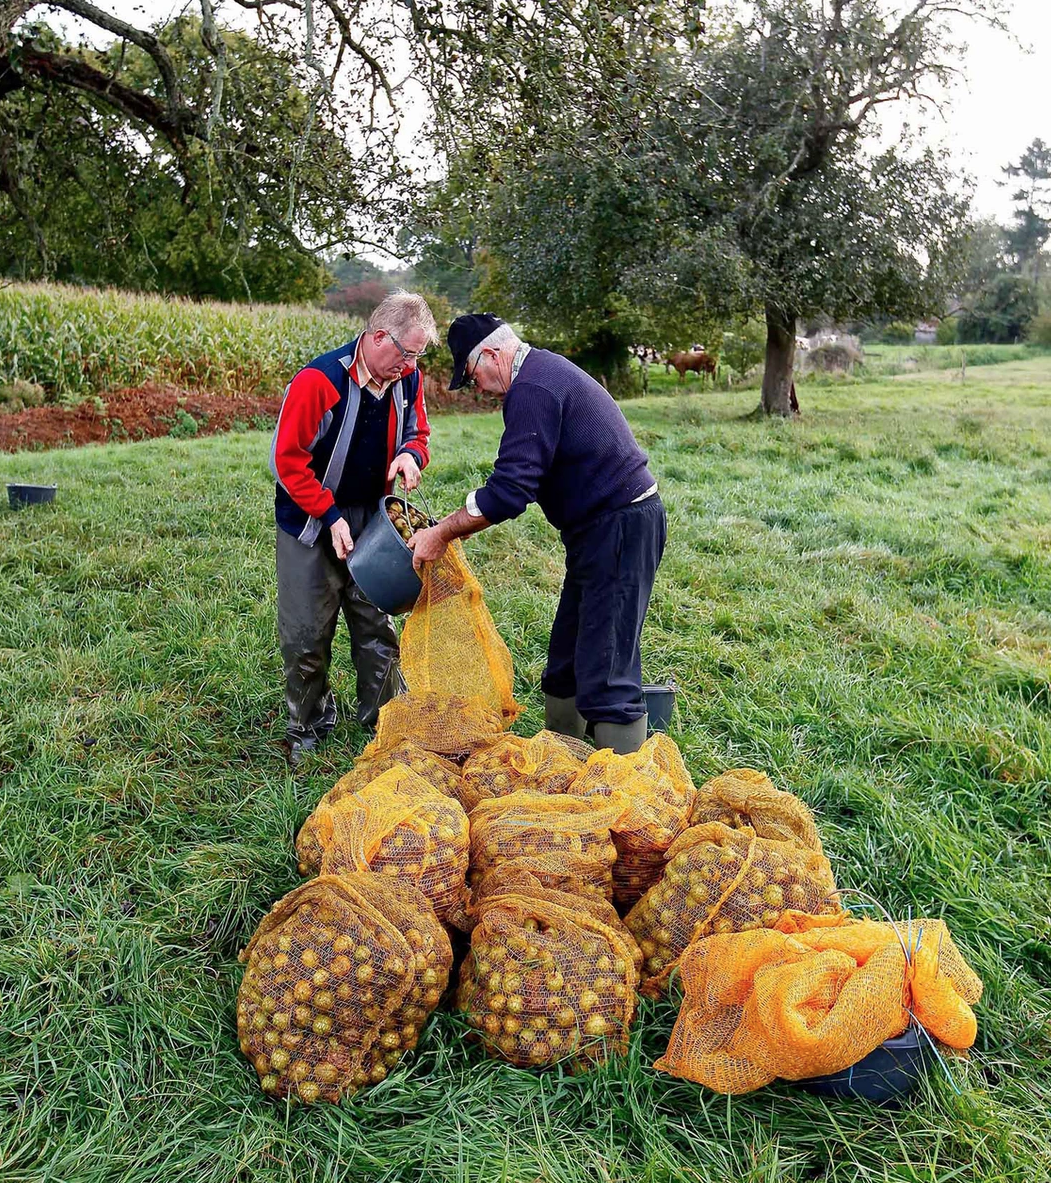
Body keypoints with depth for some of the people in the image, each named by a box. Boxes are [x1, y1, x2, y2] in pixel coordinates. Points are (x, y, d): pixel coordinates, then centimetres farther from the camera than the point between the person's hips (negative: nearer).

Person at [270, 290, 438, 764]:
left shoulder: (407, 380, -5)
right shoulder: (318, 381, -23)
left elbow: (416, 433, 11)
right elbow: (288, 460, -19)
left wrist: (410, 455, -14)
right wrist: (331, 517, -22)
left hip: (370, 522, 5)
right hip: (311, 525, -4)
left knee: (377, 627, 11)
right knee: (307, 636, 6)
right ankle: (308, 729, 25)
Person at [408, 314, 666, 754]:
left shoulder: (532, 389, -18)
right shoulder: (546, 370, 17)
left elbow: (509, 490, -24)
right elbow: (519, 477, 22)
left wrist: (443, 533, -13)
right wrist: (462, 518, 15)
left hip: (620, 527, -11)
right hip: (606, 525, 11)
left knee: (605, 676, -8)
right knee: (566, 662, 17)